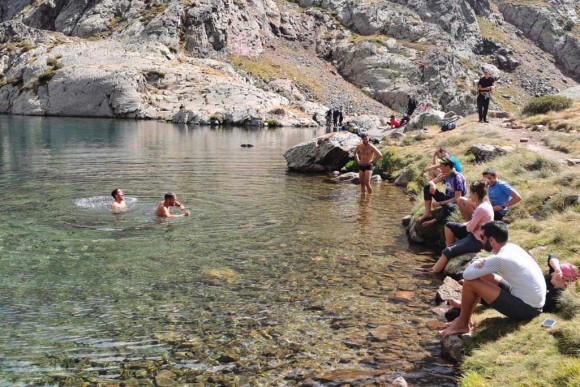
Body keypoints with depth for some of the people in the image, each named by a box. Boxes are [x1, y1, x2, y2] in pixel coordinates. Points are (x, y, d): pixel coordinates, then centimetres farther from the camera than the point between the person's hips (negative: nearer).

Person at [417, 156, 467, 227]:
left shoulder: (457, 178, -23)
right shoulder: (444, 175, -2)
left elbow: (457, 198, -26)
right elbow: (431, 182, 6)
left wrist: (440, 203, -25)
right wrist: (432, 185, -21)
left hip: (456, 202, -8)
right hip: (447, 198, 8)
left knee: (448, 206, -45)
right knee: (427, 187, -7)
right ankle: (427, 213, -13)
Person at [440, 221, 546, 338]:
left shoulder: (500, 259, -22)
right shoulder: (513, 248, 6)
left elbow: (467, 275, -19)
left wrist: (477, 264, 2)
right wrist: (482, 263, -2)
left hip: (525, 308, -9)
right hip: (535, 304, 9)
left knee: (470, 283, -11)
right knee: (484, 275, 18)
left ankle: (462, 324, 7)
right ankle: (465, 318, 21)